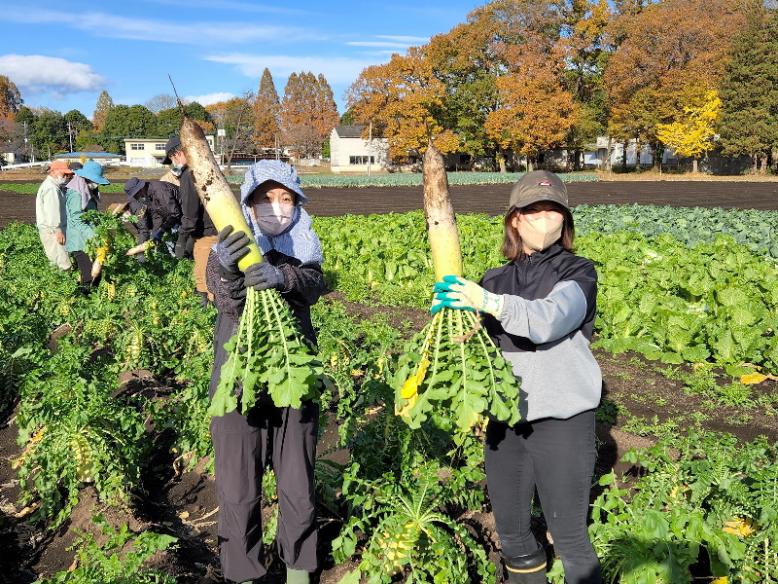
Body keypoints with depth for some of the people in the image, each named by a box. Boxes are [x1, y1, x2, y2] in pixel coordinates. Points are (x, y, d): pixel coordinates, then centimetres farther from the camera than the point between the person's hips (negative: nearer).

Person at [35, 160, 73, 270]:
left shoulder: (55, 186, 19)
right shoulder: (51, 188, -16)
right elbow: (52, 212, -23)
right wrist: (58, 230, -24)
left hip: (52, 229, 11)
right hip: (52, 230, -11)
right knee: (63, 263, -13)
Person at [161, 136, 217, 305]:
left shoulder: (189, 175, -14)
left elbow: (190, 212, -19)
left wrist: (182, 240, -12)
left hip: (205, 235, -9)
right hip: (217, 231, 9)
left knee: (203, 279, -5)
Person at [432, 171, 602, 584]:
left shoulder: (578, 272, -4)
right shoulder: (496, 280, 7)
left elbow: (549, 321, -24)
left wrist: (489, 302, -36)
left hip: (562, 419, -4)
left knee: (568, 534, 4)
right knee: (510, 529, 17)